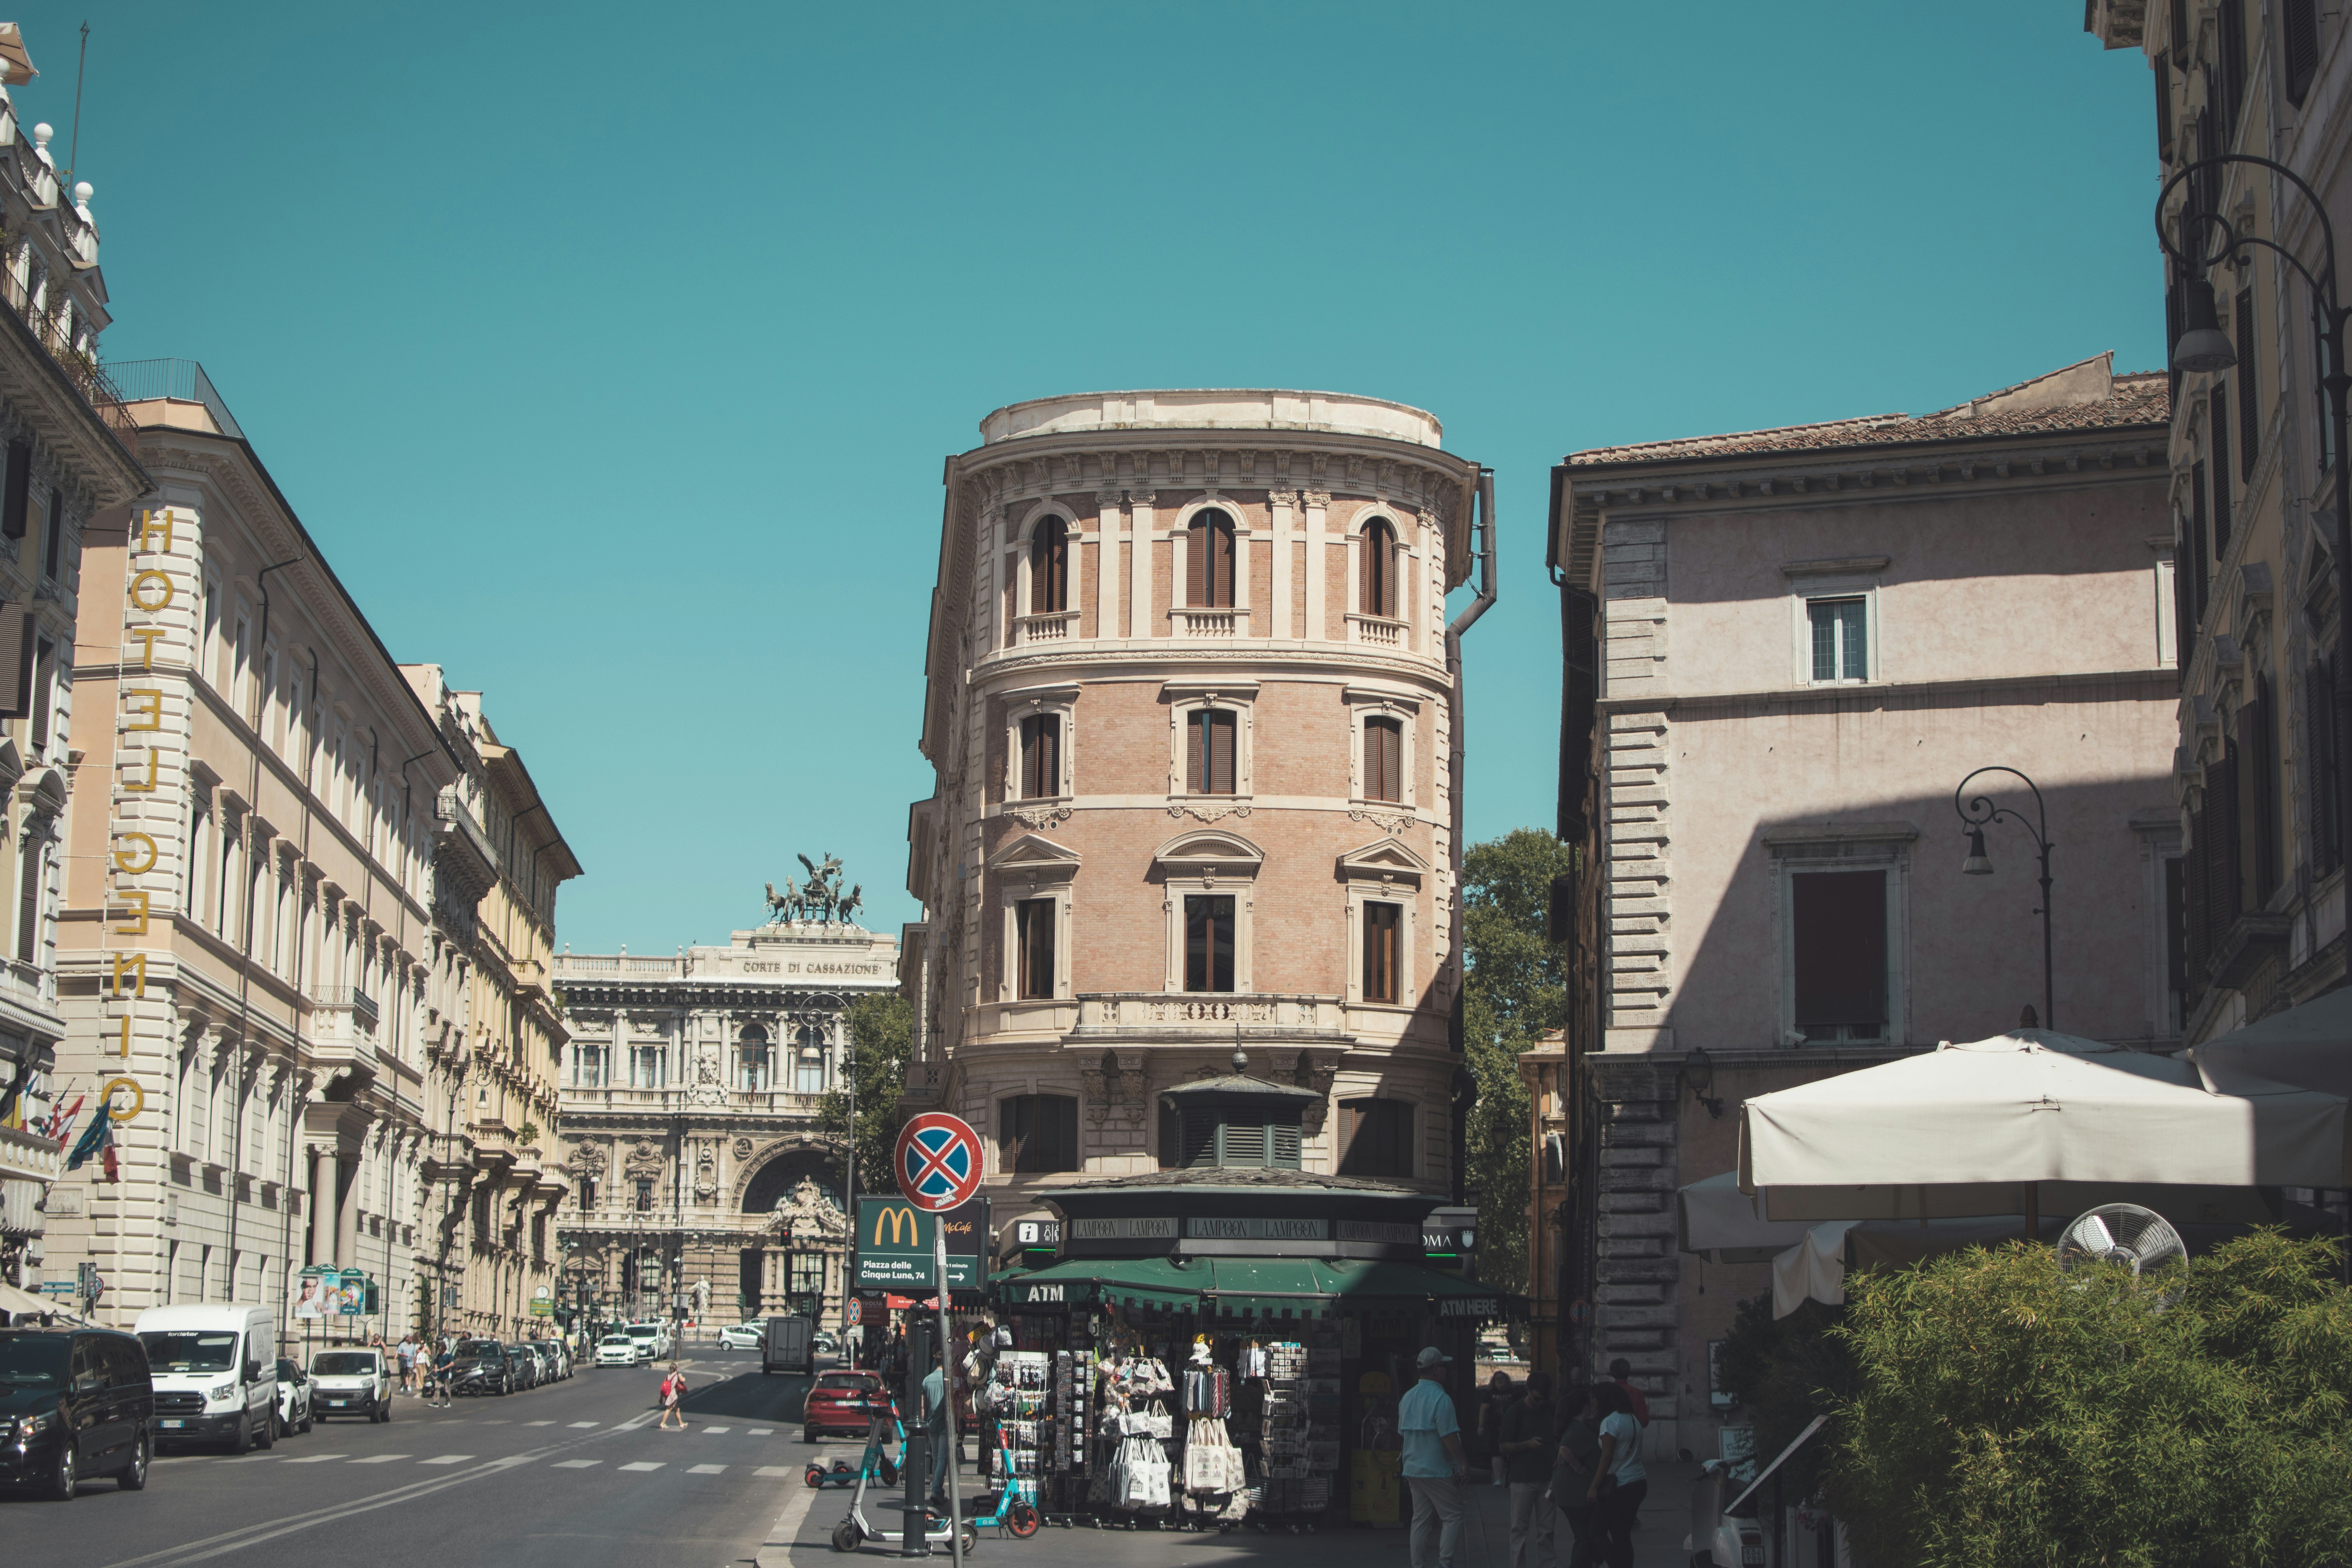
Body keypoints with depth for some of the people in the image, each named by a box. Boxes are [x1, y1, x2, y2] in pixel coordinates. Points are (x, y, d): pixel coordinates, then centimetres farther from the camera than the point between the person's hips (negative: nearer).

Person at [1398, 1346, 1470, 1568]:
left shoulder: (1407, 1397, 11)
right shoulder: (1441, 1399, -15)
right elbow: (1449, 1436, -19)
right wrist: (1463, 1462, -11)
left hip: (1412, 1470, 8)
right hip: (1438, 1470, -8)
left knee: (1421, 1519, 10)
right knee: (1452, 1516, 1)